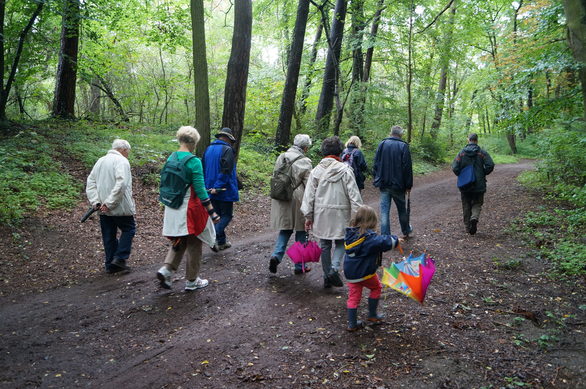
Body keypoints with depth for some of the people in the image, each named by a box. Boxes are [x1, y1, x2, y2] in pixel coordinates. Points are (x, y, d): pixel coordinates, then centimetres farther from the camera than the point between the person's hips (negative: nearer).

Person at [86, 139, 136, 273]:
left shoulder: (100, 161, 15)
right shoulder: (122, 161, -10)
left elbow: (91, 182, 11)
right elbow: (121, 183, -23)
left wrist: (95, 202, 2)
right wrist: (110, 203, -21)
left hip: (103, 208, 7)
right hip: (119, 207, -7)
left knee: (109, 235, 12)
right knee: (129, 229, 8)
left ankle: (110, 264, 17)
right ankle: (120, 258, 0)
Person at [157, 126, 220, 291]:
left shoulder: (171, 159, 5)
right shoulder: (194, 161, -16)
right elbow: (200, 189, -17)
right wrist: (211, 211, -11)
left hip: (172, 208, 7)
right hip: (190, 208, -6)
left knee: (179, 241, 21)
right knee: (194, 244, 9)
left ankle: (166, 269, 3)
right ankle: (191, 281, 19)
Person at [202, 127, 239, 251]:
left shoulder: (208, 149, 11)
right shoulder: (227, 150, -12)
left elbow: (203, 170, 15)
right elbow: (226, 171, -21)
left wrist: (208, 187, 15)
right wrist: (218, 187, -19)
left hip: (211, 189, 7)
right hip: (225, 190, -7)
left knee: (218, 215, 16)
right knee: (227, 215, 2)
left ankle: (221, 242, 20)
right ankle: (213, 236, -17)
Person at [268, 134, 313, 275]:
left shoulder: (281, 158, 4)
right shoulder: (304, 162, -13)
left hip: (281, 200, 5)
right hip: (298, 201, -5)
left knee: (285, 230, 17)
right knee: (301, 233, 9)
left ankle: (276, 255, -4)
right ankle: (300, 266, 18)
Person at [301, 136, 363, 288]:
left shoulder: (316, 171, 0)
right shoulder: (345, 170, -7)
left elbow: (309, 195, 0)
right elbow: (354, 195, -8)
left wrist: (308, 216, 7)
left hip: (321, 214, 2)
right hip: (340, 214, -2)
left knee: (325, 245, 13)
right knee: (341, 242, 14)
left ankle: (327, 278, 21)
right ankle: (334, 269, -9)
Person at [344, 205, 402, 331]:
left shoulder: (350, 233, 1)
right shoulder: (369, 237, -21)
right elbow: (384, 242, -23)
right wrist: (396, 240, -4)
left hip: (349, 272, 6)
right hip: (365, 272, -6)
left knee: (353, 296, 14)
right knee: (376, 288, 22)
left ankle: (352, 324, 18)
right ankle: (372, 315, 28)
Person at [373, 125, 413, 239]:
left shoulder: (382, 144, 2)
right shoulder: (403, 146, -6)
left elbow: (376, 164, 4)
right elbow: (407, 168, -8)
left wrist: (377, 180, 10)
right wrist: (408, 185, -2)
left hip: (383, 184, 2)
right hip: (398, 184, -2)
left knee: (384, 210, 3)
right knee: (402, 209, 16)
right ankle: (406, 231, 33)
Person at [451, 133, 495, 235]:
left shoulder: (461, 153, -1)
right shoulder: (482, 153, -3)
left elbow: (455, 168, -7)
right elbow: (490, 165, -14)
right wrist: (483, 174, 3)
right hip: (479, 184, -1)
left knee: (466, 206, 10)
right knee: (477, 204, 11)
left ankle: (468, 227, 13)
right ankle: (474, 218, -17)